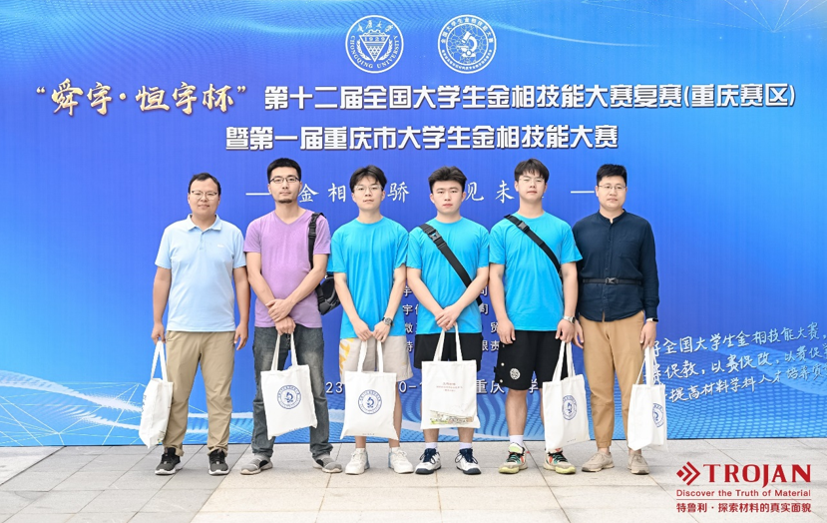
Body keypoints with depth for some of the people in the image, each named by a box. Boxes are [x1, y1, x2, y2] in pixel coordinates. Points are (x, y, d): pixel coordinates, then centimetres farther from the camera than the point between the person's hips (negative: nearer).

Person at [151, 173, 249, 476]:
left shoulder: (232, 234, 5)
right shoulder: (173, 233, 6)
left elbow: (241, 280, 4)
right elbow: (162, 280, 8)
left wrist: (244, 322, -2)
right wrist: (157, 321, 4)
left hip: (221, 329, 0)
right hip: (180, 328, 1)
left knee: (219, 394, 3)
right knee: (176, 393, 5)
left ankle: (217, 452, 12)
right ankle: (172, 452, 16)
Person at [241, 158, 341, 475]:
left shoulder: (317, 223, 6)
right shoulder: (257, 227, 9)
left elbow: (318, 271, -2)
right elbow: (254, 274, 1)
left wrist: (289, 303, -12)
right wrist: (277, 313, -10)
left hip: (307, 321, -1)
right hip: (267, 323, 1)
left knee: (316, 391, 3)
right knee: (265, 394, 6)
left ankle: (321, 452, 14)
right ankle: (262, 454, 17)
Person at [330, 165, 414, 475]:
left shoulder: (397, 233, 3)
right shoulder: (342, 235, 6)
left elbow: (400, 279, -1)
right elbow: (340, 281, 2)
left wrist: (387, 319, -11)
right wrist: (356, 321, -9)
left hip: (390, 325, -1)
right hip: (354, 325, 1)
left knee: (392, 387, 5)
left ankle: (395, 451, 16)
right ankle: (360, 452, 16)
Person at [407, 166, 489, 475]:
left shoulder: (478, 233, 5)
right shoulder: (419, 235, 6)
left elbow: (482, 277, 0)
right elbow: (413, 279, 1)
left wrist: (456, 309, -12)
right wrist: (438, 312, -11)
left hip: (467, 324, 0)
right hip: (429, 325, 0)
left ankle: (466, 452, 15)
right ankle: (431, 452, 15)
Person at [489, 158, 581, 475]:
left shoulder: (561, 229, 6)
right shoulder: (502, 230, 4)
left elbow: (570, 274, 5)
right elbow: (495, 277, 2)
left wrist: (568, 317, -4)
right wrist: (501, 318, -7)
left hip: (553, 323, 1)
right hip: (516, 324, -1)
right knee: (517, 388, 5)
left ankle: (554, 452, 18)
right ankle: (516, 451, 16)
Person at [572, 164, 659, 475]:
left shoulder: (640, 227, 5)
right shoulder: (581, 228, 7)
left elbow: (650, 275, 5)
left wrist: (651, 318, 0)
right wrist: (572, 319, 3)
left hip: (629, 316, -1)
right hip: (591, 318, 1)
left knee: (632, 388, -1)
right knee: (599, 389, 5)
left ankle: (635, 453, 10)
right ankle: (602, 452, 15)